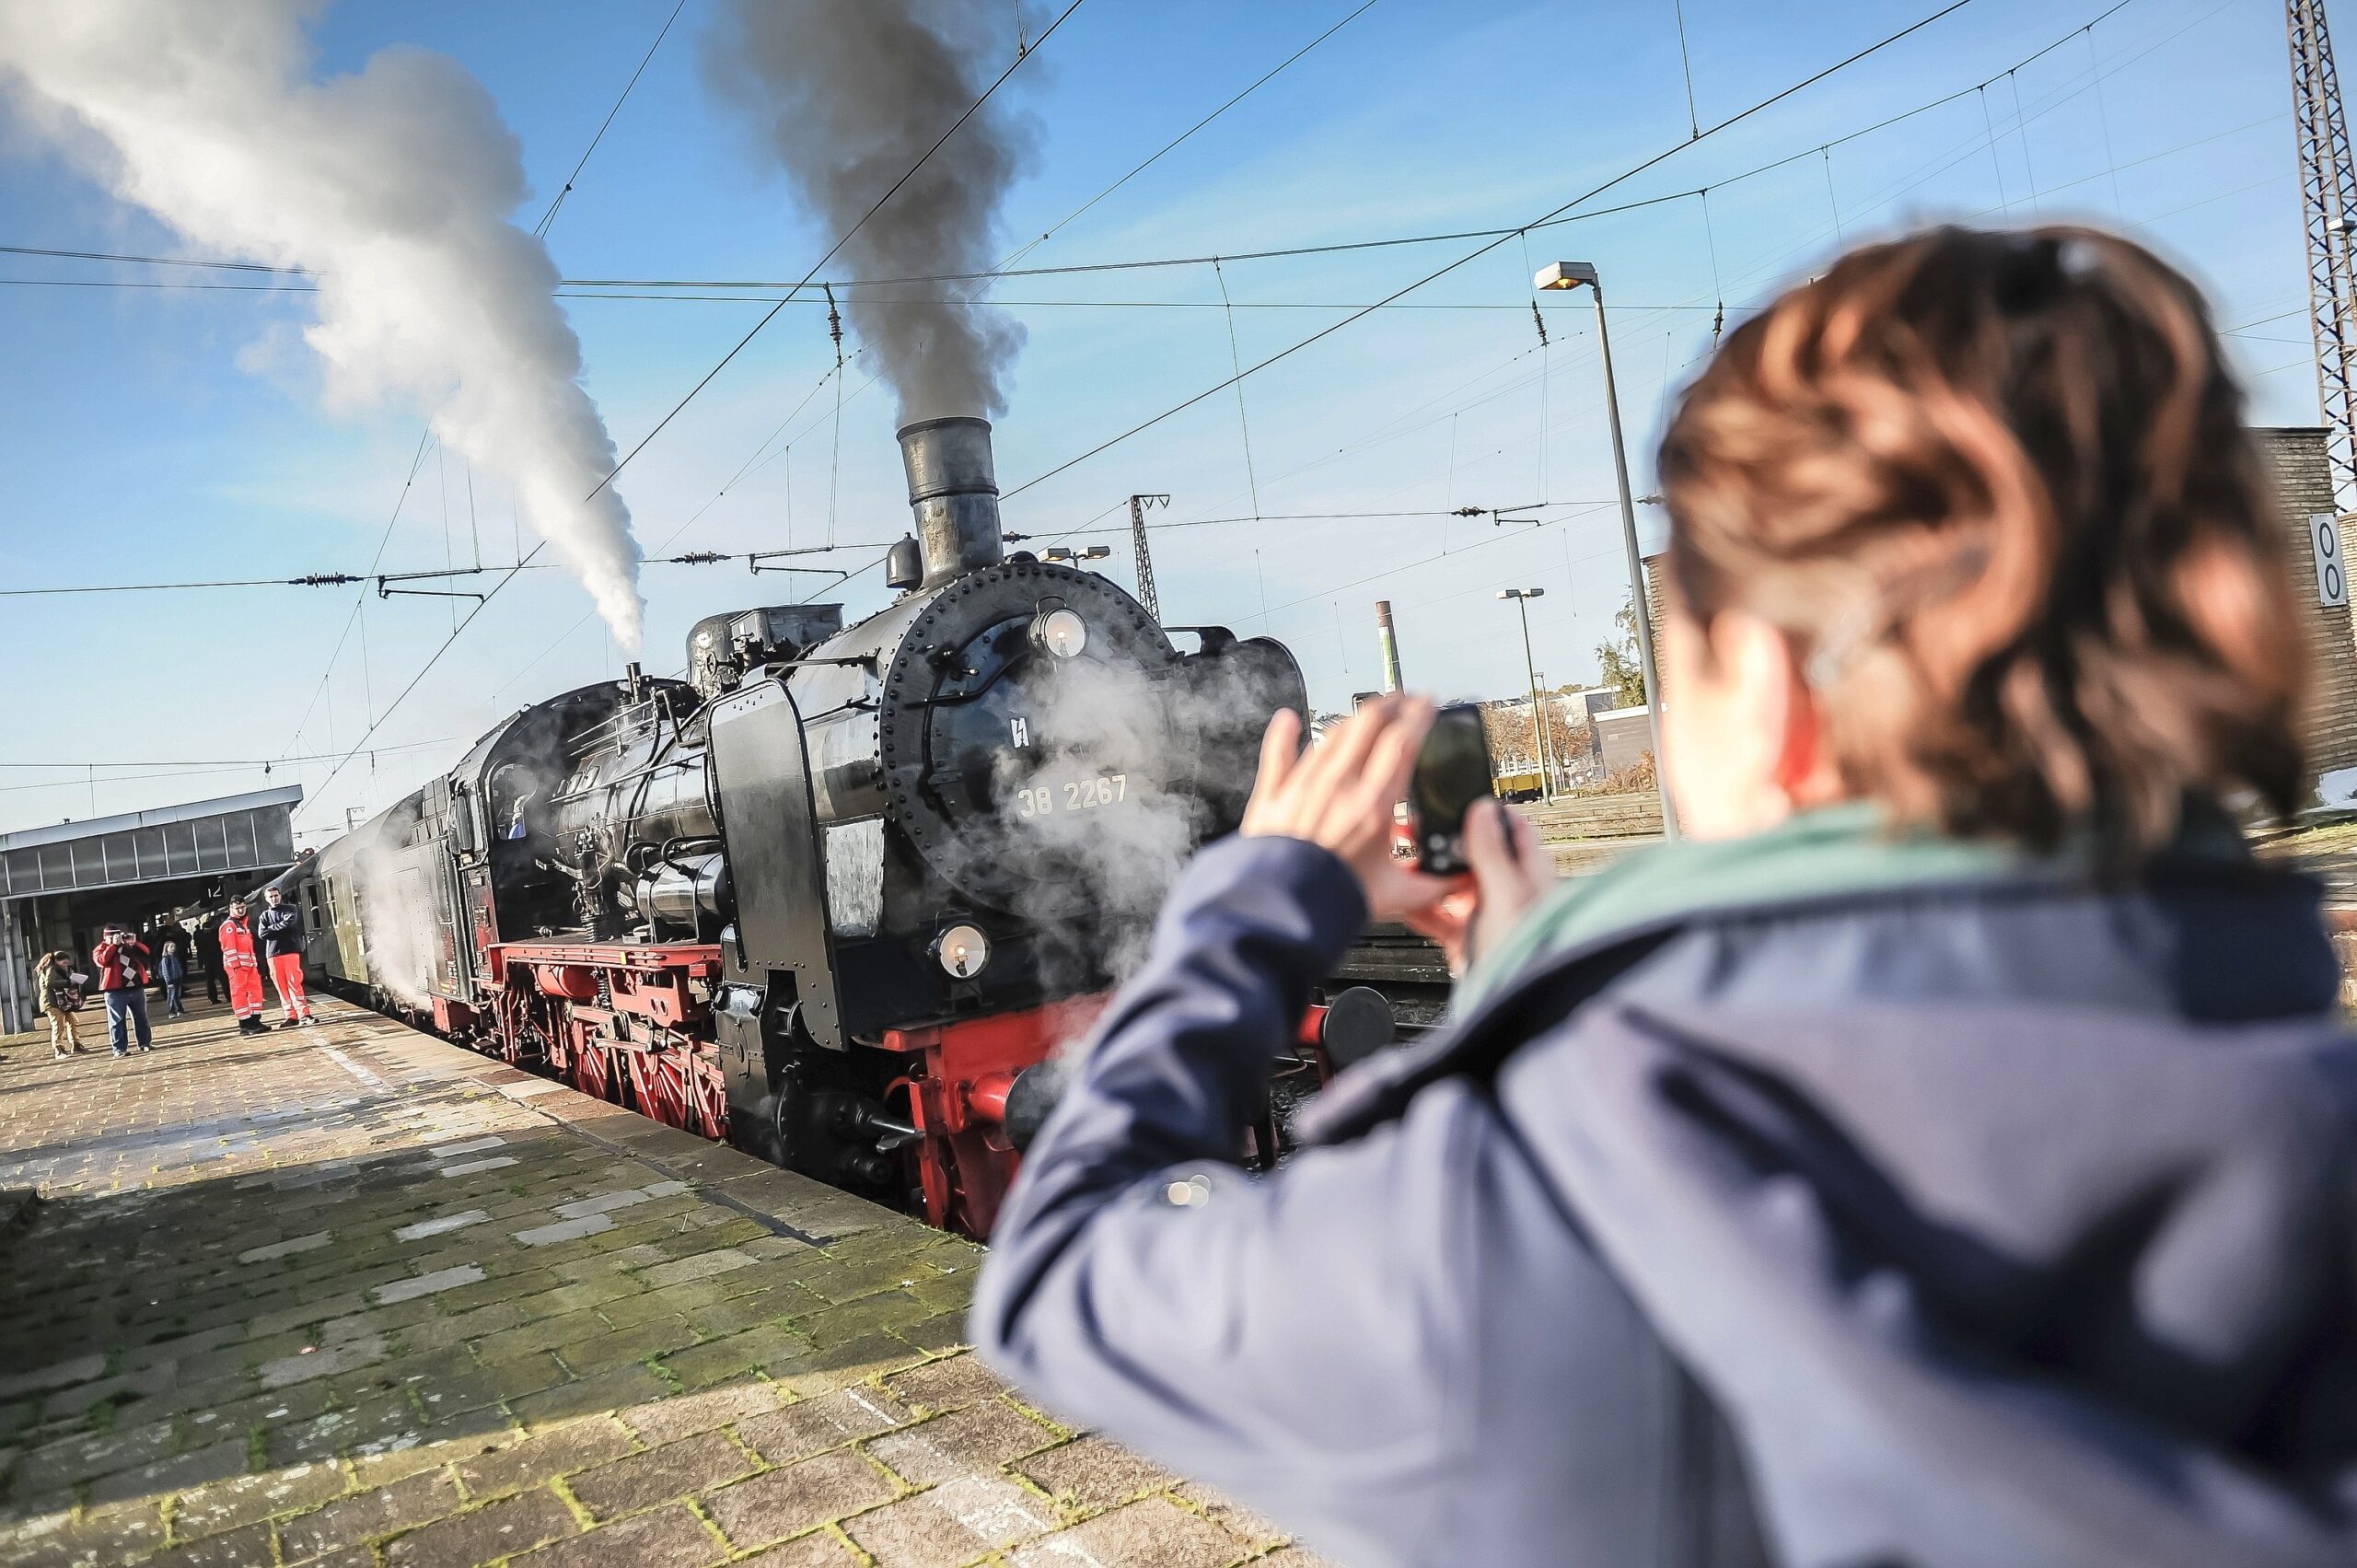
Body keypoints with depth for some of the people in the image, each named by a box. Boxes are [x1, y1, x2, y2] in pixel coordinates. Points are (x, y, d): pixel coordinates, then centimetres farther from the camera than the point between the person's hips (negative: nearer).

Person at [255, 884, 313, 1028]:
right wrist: (281, 929, -7)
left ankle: (304, 1014, -11)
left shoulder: (290, 909, 8)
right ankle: (291, 1016, 4)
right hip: (273, 954, 3)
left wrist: (272, 928, -1)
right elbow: (262, 934, -1)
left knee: (294, 983, -10)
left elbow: (288, 923, -11)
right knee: (282, 987, 2)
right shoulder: (265, 915, 14)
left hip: (291, 951, -3)